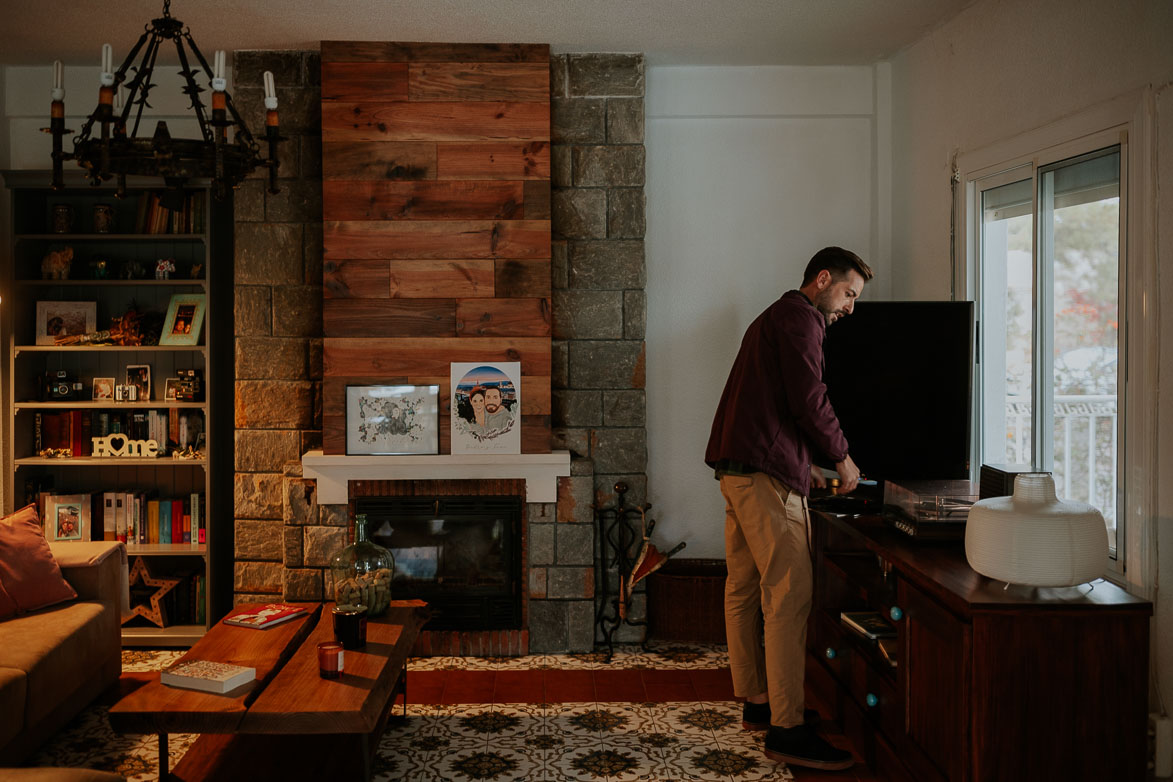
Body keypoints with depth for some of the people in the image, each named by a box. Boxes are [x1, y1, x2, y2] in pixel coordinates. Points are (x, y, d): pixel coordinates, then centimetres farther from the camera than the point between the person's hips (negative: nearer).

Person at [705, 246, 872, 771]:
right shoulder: (800, 317, -6)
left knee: (745, 589, 13)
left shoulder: (776, 317, 26)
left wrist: (803, 467, 22)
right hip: (767, 476, -11)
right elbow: (808, 399, -16)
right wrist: (841, 457, -2)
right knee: (789, 596, -10)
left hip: (737, 469, 11)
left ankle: (757, 703, 24)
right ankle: (786, 729, -8)